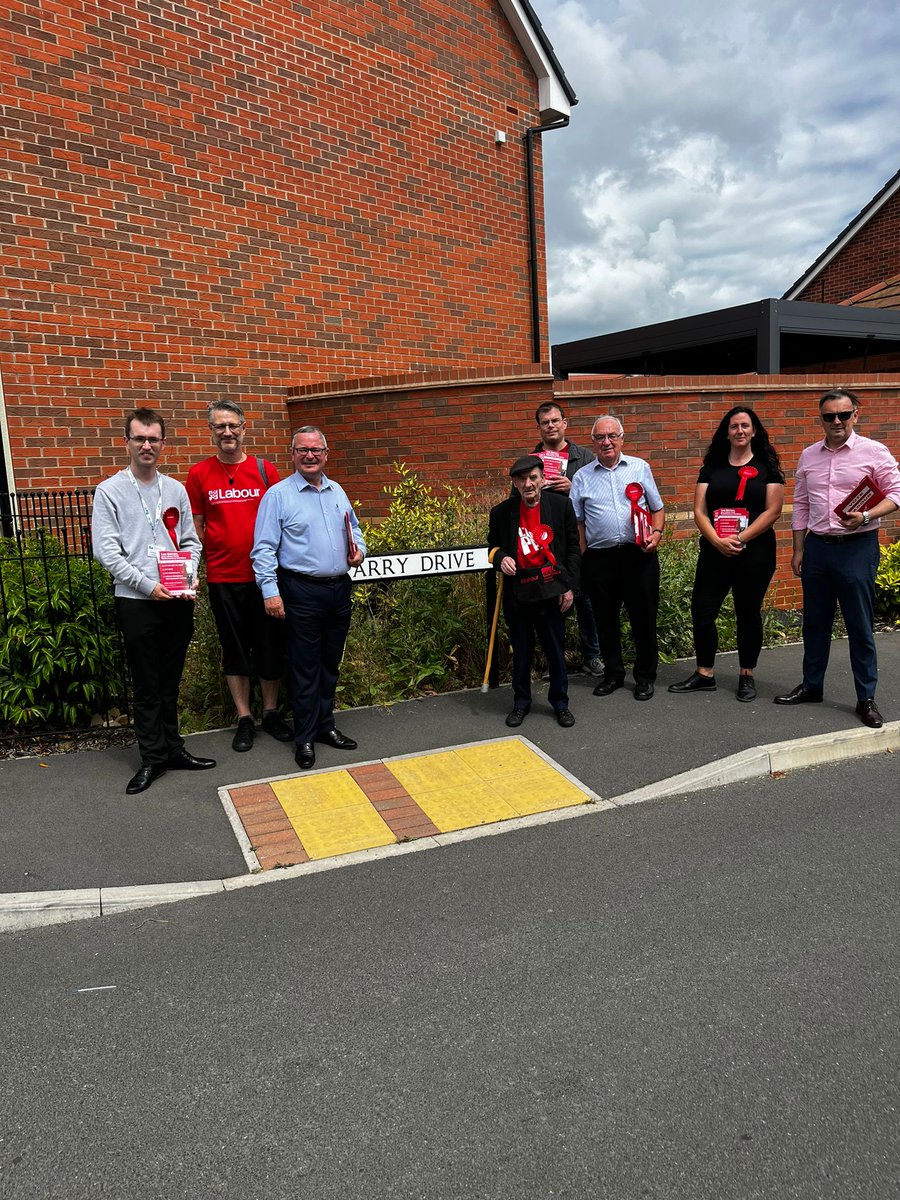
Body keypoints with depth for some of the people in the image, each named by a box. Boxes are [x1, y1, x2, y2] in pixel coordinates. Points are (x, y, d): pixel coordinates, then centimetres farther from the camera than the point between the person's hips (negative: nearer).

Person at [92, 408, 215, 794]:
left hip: (178, 600, 4)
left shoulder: (175, 490, 10)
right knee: (146, 685, 3)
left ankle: (172, 748, 23)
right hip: (137, 602, -3)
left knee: (170, 682, 13)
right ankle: (152, 757, 14)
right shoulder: (109, 492, -2)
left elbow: (190, 541, 13)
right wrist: (148, 585, -14)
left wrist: (188, 575, -5)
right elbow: (106, 551, -8)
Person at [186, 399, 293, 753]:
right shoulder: (199, 474, 2)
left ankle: (271, 712, 25)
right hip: (223, 578, 0)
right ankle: (244, 719, 22)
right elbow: (196, 527, 7)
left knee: (271, 645, 8)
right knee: (234, 648, 9)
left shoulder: (265, 470, 2)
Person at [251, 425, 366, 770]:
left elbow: (354, 528, 25)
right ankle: (305, 738, 11)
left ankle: (325, 725, 28)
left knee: (330, 664, 14)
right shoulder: (278, 495, -6)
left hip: (339, 589, 6)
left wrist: (359, 549, 3)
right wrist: (270, 591, -17)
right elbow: (264, 549, -9)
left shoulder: (337, 491, 12)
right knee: (305, 668, 0)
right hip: (302, 592, -6)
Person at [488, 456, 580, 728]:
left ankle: (560, 703, 24)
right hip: (518, 592, 1)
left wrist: (570, 586, 0)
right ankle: (521, 703, 28)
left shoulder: (561, 505, -2)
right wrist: (500, 558, -10)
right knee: (521, 652, 12)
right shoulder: (501, 512, -1)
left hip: (552, 592, -1)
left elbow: (573, 547, 4)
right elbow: (493, 546, 13)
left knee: (556, 650, 7)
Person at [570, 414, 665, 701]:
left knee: (644, 618, 5)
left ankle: (645, 677, 20)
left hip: (639, 555, -1)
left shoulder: (640, 467, 9)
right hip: (599, 559, 1)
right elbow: (576, 522, 8)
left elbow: (657, 508, 12)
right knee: (606, 620, 10)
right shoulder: (582, 477, 8)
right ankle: (613, 674, 26)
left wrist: (656, 533, -6)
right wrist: (584, 558, 0)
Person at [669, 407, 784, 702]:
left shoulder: (767, 467, 2)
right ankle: (704, 674, 15)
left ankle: (747, 676, 20)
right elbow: (699, 511, 2)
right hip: (714, 551, 3)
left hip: (754, 552, -2)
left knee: (748, 613, 7)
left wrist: (739, 539, -15)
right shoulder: (712, 467, 9)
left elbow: (773, 511, -6)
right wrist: (718, 541, -14)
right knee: (702, 610, 0)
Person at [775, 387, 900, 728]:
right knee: (815, 622, 13)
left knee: (860, 626, 1)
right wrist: (798, 550, 10)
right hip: (817, 547, 4)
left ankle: (866, 698, 12)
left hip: (857, 547, -4)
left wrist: (866, 516, -22)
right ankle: (811, 686, 27)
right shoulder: (809, 455, 9)